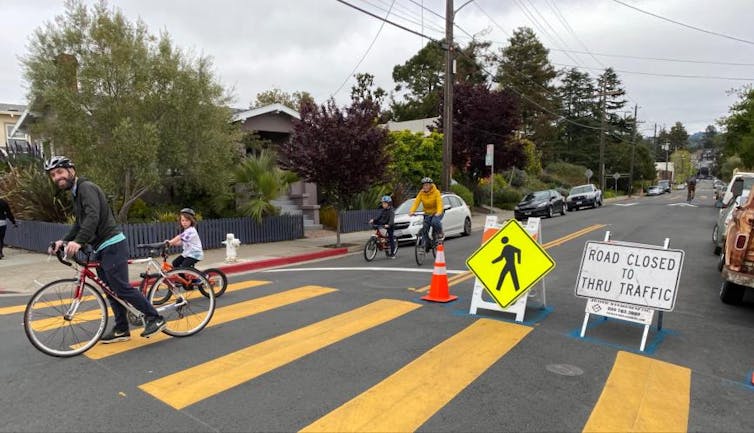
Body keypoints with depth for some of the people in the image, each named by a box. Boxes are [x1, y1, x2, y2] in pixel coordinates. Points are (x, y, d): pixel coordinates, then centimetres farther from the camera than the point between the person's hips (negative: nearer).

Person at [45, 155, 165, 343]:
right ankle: (121, 330, 19)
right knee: (111, 291, 12)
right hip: (101, 248, 10)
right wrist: (64, 241, 8)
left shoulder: (86, 187, -10)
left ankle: (154, 318, -1)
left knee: (121, 288, -10)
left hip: (112, 245, -10)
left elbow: (93, 216, -26)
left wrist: (78, 241, -36)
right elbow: (79, 223, 23)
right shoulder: (76, 193, 21)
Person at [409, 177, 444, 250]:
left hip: (436, 213, -4)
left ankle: (440, 234, -5)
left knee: (434, 221, -33)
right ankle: (427, 245, 8)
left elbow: (439, 203, -26)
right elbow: (416, 202, -16)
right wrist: (412, 211, -34)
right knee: (424, 229, -8)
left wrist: (438, 212, -45)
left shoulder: (436, 192, -15)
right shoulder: (421, 193, -6)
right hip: (427, 214, 4)